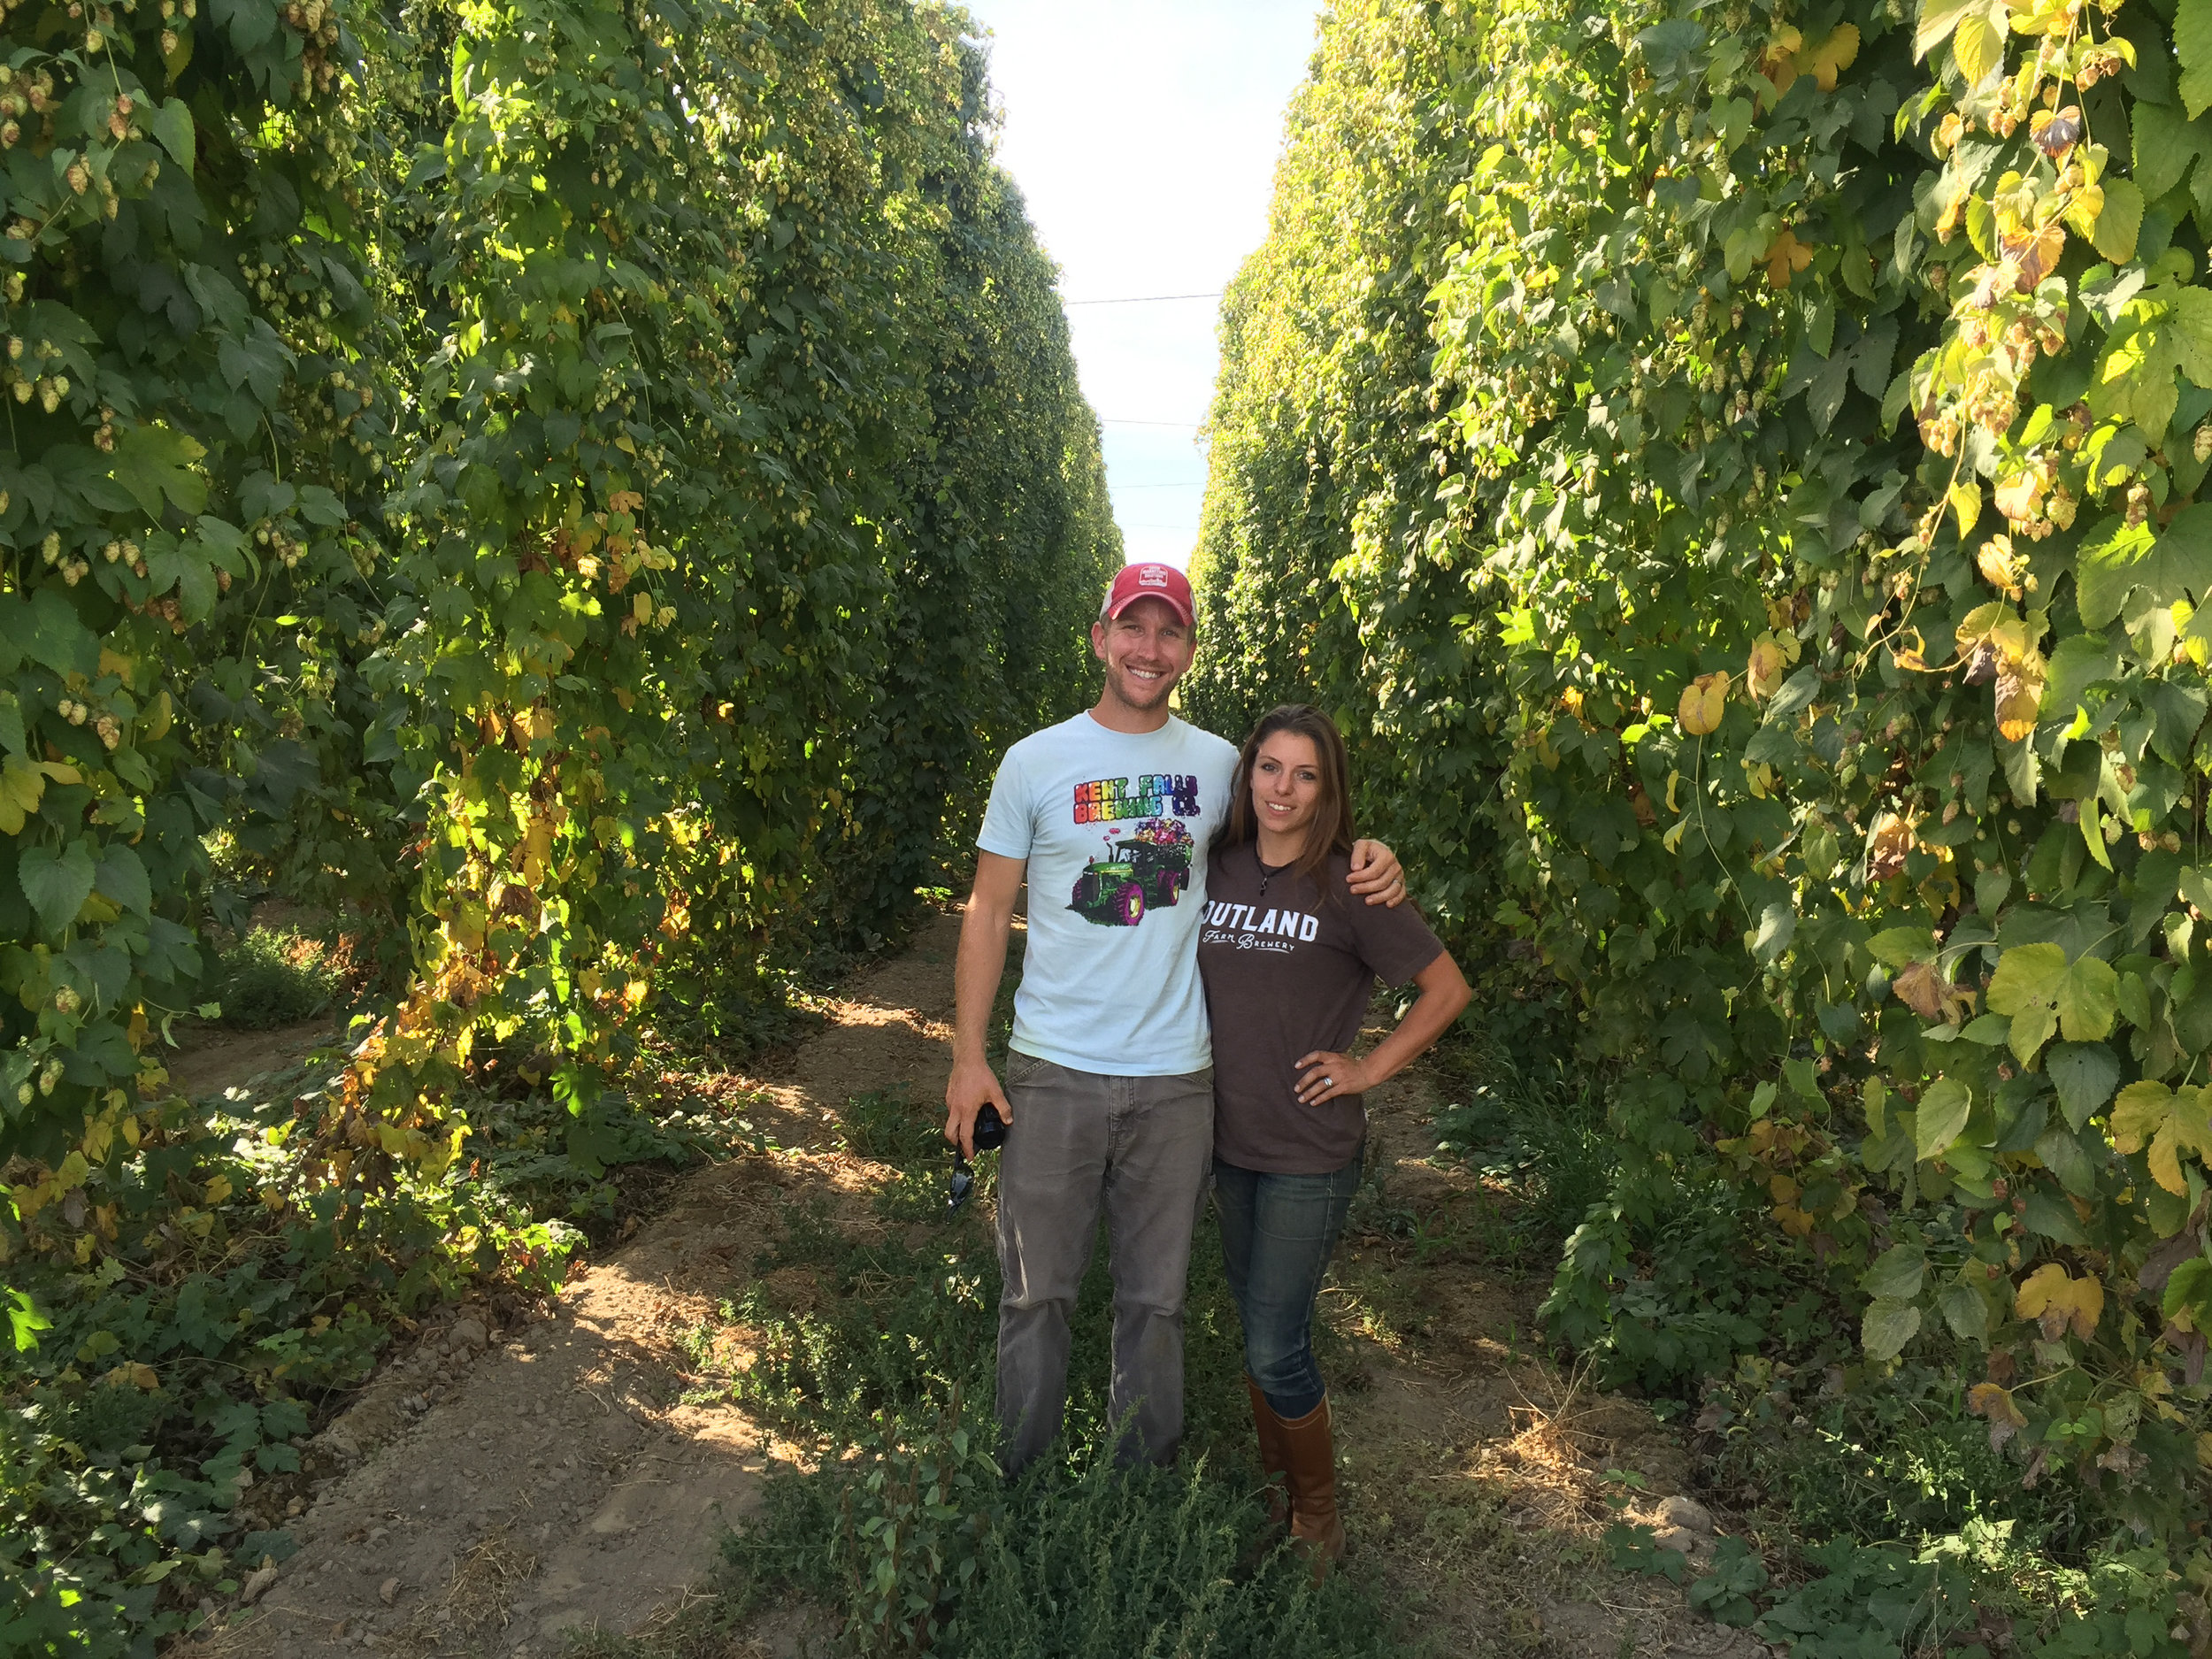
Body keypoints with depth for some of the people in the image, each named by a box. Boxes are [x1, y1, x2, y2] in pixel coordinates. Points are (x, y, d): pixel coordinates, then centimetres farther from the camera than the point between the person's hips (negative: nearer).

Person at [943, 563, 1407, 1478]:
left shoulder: (1219, 763, 5)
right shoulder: (1035, 761, -1)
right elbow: (988, 913, 2)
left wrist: (1368, 860, -4)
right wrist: (967, 1057, -4)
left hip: (1177, 1081, 2)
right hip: (1053, 1074, -1)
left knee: (1155, 1300, 13)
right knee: (1037, 1296, 8)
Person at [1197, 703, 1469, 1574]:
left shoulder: (1347, 887, -13)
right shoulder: (1215, 869, 1)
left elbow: (1447, 989, -6)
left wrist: (1370, 1069, -8)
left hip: (1310, 1152, -5)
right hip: (1231, 1140, 5)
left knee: (1276, 1351, -3)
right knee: (1256, 1331, 17)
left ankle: (1318, 1522, 20)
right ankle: (1272, 1496, 36)